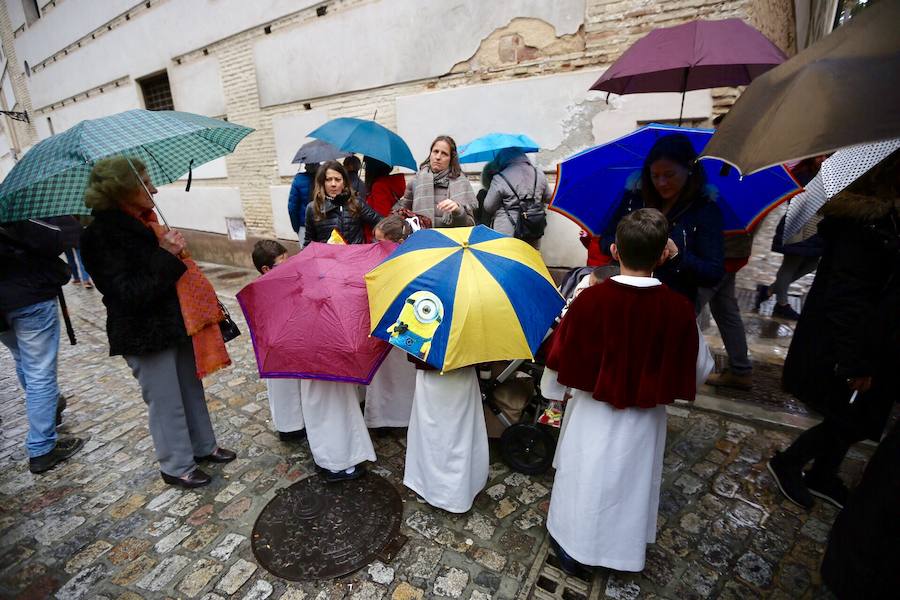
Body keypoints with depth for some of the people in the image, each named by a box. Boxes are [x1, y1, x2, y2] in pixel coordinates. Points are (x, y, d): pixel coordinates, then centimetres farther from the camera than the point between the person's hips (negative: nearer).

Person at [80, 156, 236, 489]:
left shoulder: (142, 221, 7)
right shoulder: (102, 235, -17)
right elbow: (129, 292, -24)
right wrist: (166, 256, -25)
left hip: (176, 324, 8)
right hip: (146, 336, -8)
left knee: (191, 390, 18)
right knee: (166, 402, 6)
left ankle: (203, 446, 36)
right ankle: (176, 467, 26)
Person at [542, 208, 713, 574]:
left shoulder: (590, 299, -23)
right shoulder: (678, 308, -19)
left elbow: (561, 358, -11)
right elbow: (699, 369, -4)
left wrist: (551, 392, 8)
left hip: (592, 414, -1)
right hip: (644, 419, 2)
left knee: (583, 480, 19)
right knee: (633, 482, 25)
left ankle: (571, 550, 40)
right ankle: (627, 550, 48)